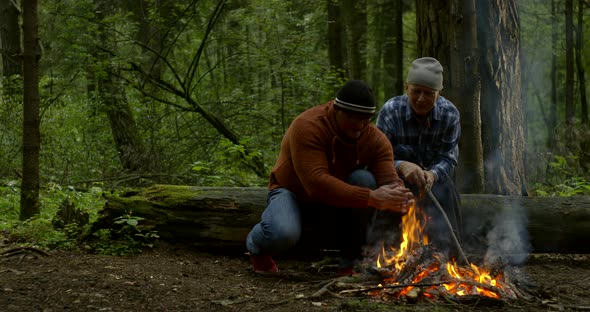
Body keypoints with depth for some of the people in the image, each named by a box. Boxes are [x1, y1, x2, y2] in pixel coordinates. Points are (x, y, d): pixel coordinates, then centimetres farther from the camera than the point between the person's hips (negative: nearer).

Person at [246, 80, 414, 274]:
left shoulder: (376, 139, -13)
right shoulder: (308, 127, -30)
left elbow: (389, 180, -23)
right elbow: (317, 182, -41)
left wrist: (399, 198, -49)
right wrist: (370, 198, -49)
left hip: (336, 204, 5)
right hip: (294, 194, -4)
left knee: (365, 180, -28)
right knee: (283, 234, -38)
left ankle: (350, 262, -12)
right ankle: (257, 246, 3)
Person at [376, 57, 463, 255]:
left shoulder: (450, 114, -13)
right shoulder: (390, 111, -19)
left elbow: (448, 159, -14)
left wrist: (432, 175, -38)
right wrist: (402, 166, -46)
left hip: (435, 177, 2)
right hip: (398, 179, -1)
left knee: (445, 190, -28)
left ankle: (444, 252, -15)